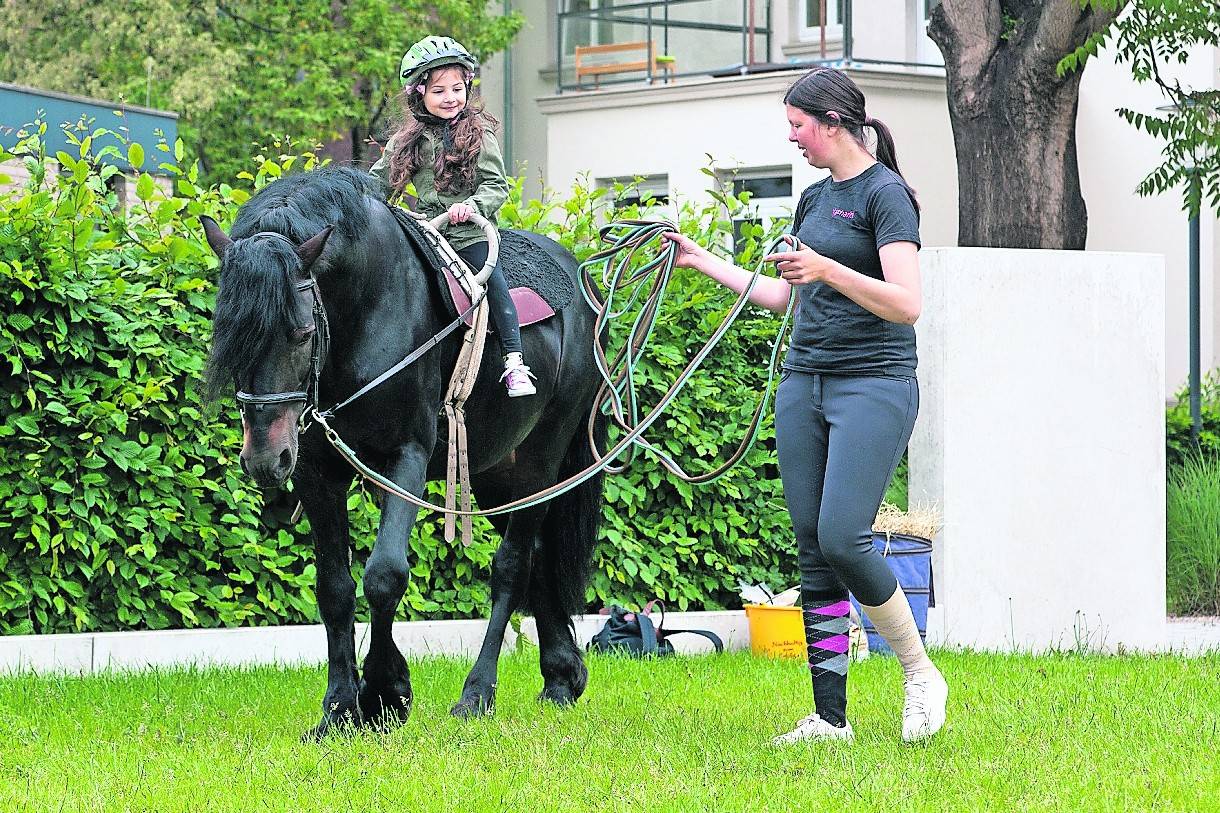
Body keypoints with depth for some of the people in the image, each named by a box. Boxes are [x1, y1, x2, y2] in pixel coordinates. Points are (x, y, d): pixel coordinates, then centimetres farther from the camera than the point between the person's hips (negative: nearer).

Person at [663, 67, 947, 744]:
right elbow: (779, 296, 27)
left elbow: (906, 304, -19)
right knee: (813, 552, 2)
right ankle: (830, 717, 4)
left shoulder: (885, 194, -8)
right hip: (804, 383, 8)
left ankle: (920, 676, 0)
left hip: (873, 384, -8)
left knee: (842, 537, -18)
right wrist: (701, 260, 26)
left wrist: (830, 271, -31)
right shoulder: (815, 199, 16)